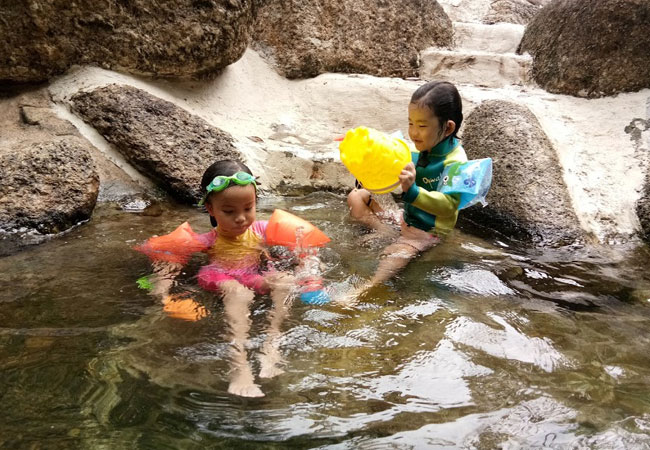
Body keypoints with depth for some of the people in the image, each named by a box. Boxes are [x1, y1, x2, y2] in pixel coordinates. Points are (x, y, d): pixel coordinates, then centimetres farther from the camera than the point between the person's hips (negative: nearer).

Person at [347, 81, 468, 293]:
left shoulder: (455, 162, -23)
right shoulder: (418, 149, -2)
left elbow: (448, 206, -33)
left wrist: (412, 190, -47)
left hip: (426, 229, -9)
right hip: (403, 216, 9)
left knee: (396, 252, -36)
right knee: (356, 197, 6)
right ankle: (386, 233, -14)